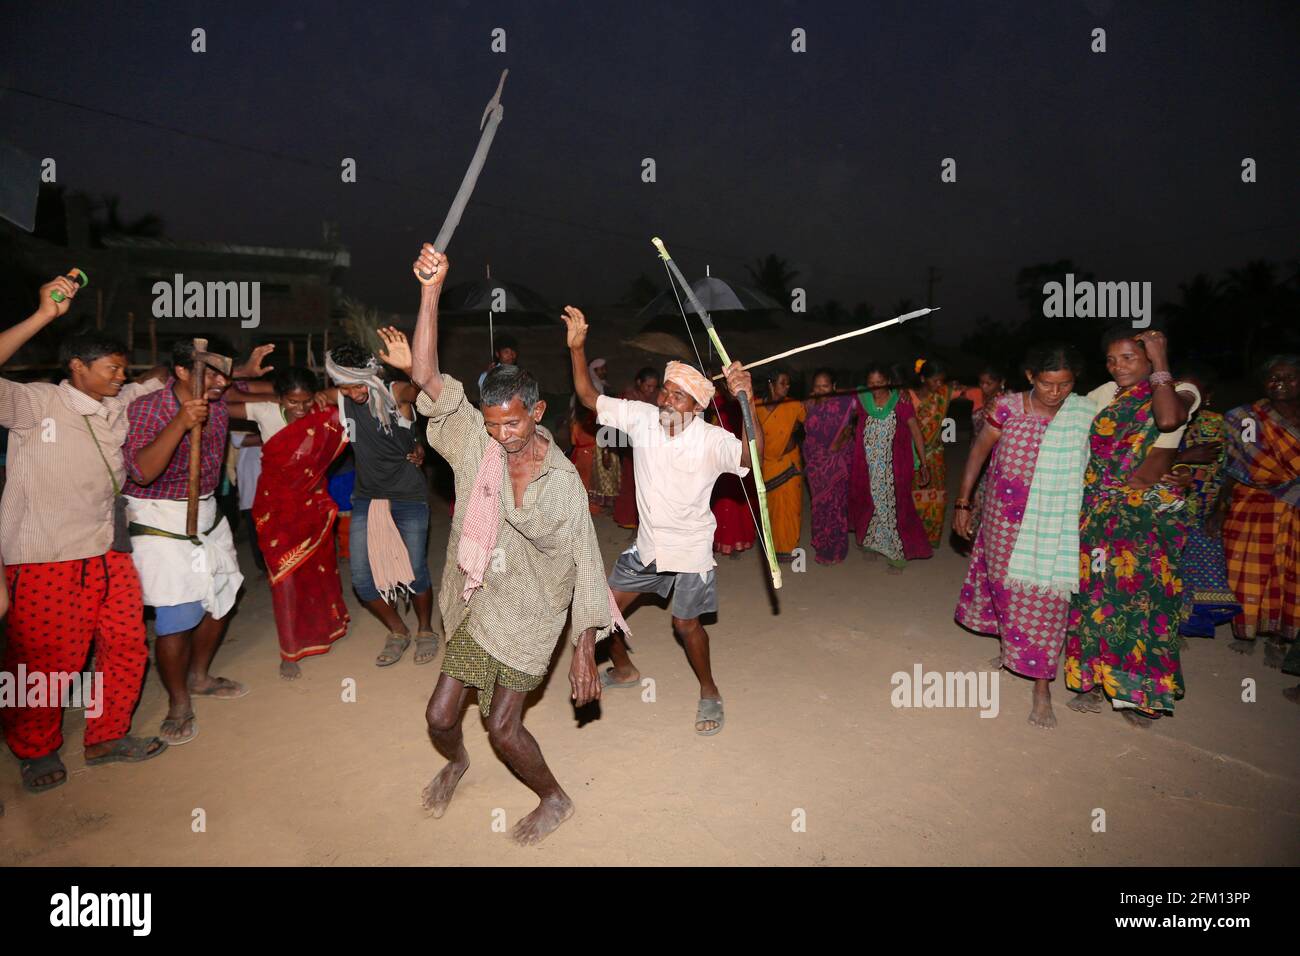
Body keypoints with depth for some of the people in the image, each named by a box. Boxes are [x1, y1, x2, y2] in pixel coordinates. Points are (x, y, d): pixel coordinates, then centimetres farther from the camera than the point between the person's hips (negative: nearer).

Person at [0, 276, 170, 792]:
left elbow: (162, 379, 22)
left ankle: (107, 736, 29)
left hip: (109, 554, 6)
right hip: (45, 560, -6)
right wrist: (43, 315, -25)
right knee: (48, 663, 3)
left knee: (127, 647, 10)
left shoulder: (120, 405, 7)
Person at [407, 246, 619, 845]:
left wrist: (585, 653, -16)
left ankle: (554, 800, 29)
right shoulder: (476, 441, -9)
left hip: (529, 613, -4)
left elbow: (585, 569, -15)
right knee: (440, 716, 12)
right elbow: (424, 373, -17)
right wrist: (432, 289, -27)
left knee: (503, 728, 0)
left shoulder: (562, 480, -17)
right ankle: (456, 764, 49)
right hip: (476, 603, 4)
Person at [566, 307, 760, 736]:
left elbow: (751, 456, -39)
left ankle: (709, 693, 29)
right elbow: (589, 398, -3)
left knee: (685, 622, 1)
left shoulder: (710, 439, -21)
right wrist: (577, 348, -13)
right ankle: (624, 670, 39)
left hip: (690, 548, -5)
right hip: (647, 544, 5)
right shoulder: (641, 417, -9)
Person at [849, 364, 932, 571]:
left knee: (894, 506, 3)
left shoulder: (900, 401, -10)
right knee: (870, 503, 16)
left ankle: (897, 553, 16)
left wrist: (923, 463, -13)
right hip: (868, 468, 3)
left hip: (893, 467, -3)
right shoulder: (862, 400, -2)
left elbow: (915, 430, -10)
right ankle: (873, 543, 36)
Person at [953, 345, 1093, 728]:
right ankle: (1010, 645, 46)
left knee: (1045, 599, -1)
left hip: (1054, 525, -1)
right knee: (1004, 584, 17)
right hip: (1004, 520, 1)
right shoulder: (1006, 407, -8)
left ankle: (1042, 687, 7)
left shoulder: (1086, 412, -7)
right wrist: (963, 503, 1)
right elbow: (978, 453, 0)